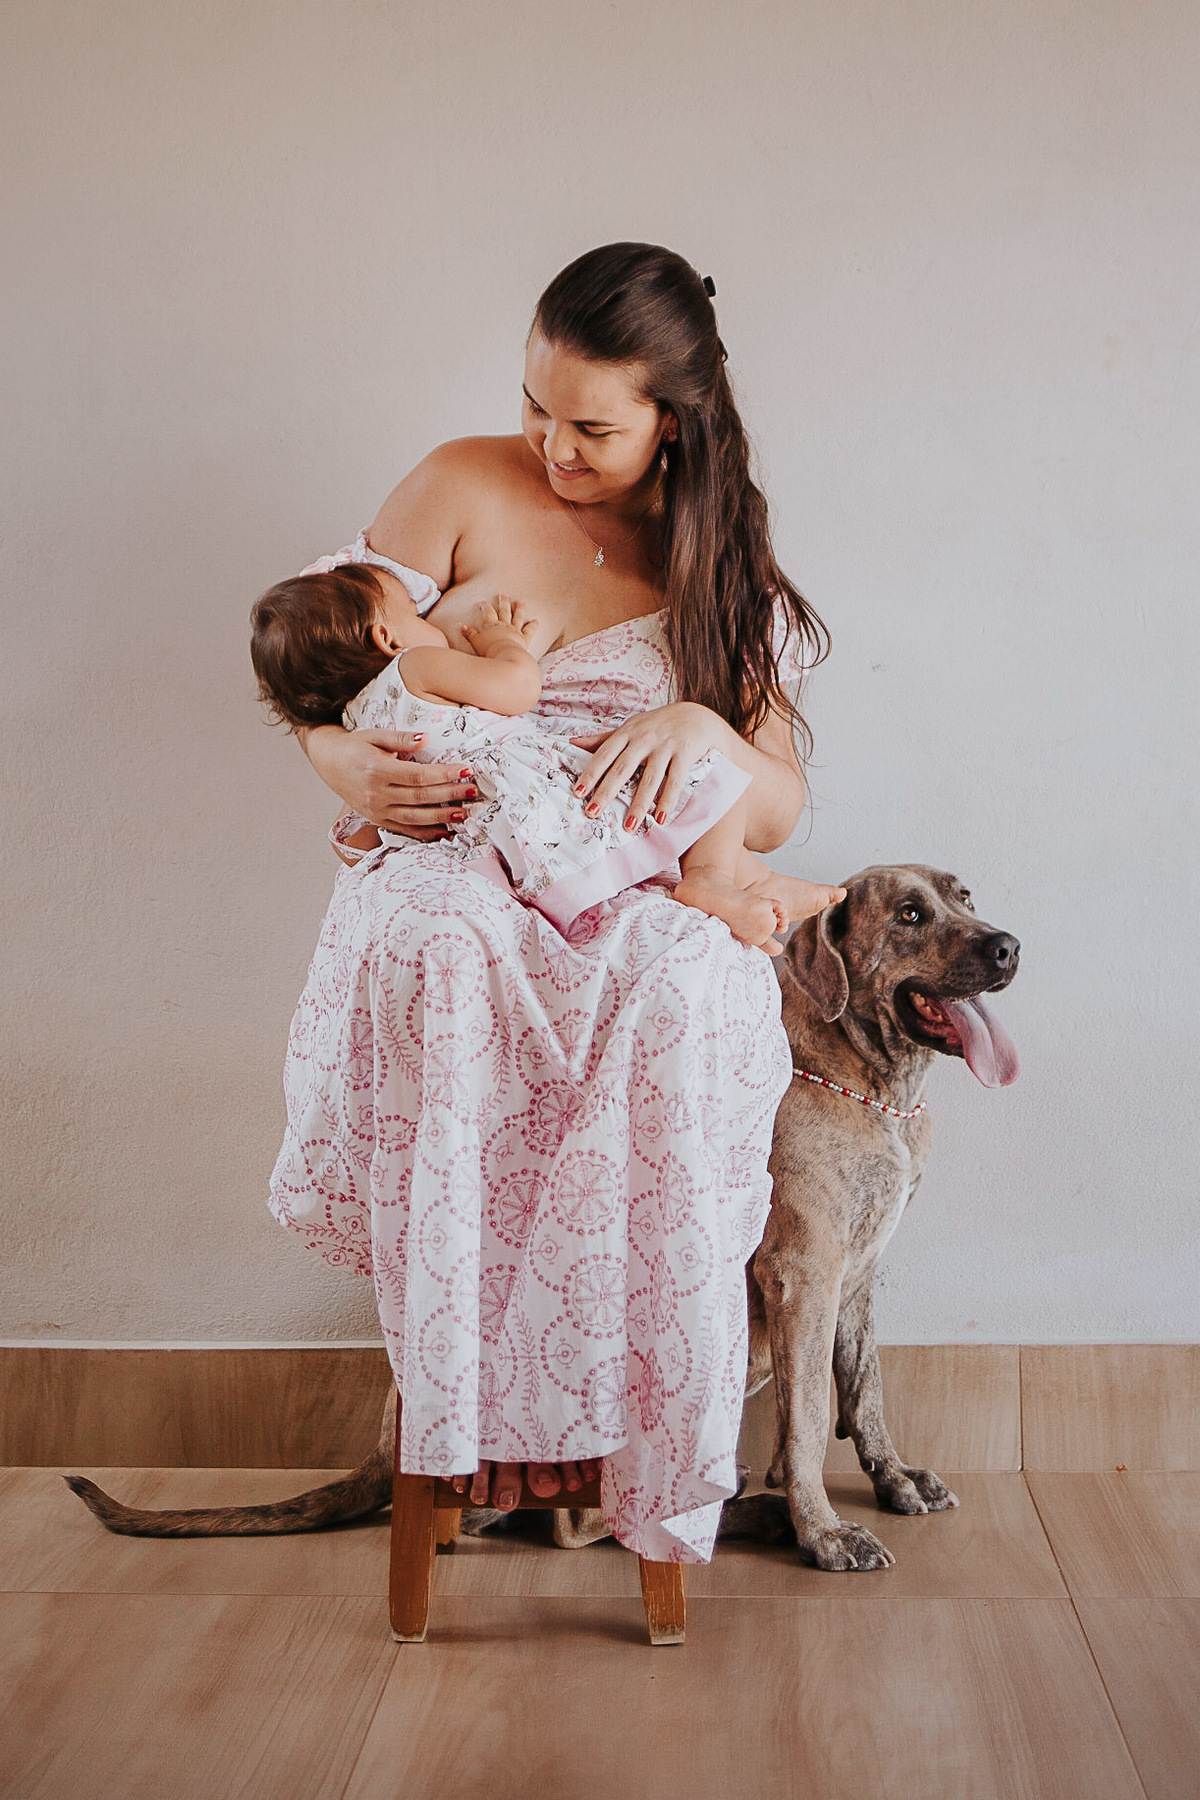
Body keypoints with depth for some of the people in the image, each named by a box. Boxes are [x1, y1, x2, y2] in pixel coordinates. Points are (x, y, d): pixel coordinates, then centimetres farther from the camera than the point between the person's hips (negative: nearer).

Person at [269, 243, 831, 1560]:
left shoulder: (721, 561, 10)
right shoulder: (466, 487, 7)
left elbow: (777, 816, 6)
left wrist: (702, 729, -17)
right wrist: (356, 771, -16)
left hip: (644, 910, 0)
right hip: (454, 872, 0)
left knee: (680, 997, -38)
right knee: (426, 952, -40)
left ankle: (648, 1461, -29)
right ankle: (480, 1395, -31)